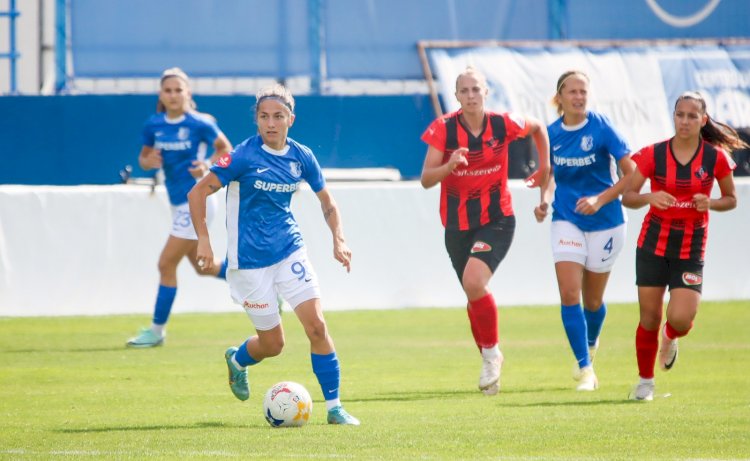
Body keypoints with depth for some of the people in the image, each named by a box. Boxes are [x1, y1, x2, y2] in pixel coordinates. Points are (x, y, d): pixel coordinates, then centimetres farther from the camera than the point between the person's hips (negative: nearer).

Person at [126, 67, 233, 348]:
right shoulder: (153, 125, 2)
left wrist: (208, 165, -19)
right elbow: (144, 157, 12)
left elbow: (225, 149, -2)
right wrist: (148, 161, -11)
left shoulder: (200, 124, -13)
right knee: (202, 266, 17)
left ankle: (157, 330, 3)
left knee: (166, 264, -7)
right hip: (178, 203, 7)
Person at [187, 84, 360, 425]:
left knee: (317, 326, -10)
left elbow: (326, 202, 13)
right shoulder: (244, 156, -14)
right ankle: (237, 360, 39)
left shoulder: (301, 157, 0)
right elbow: (197, 193, -12)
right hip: (250, 260, -4)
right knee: (272, 344, 3)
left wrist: (338, 239, -1)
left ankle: (334, 407, -1)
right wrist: (203, 240, -20)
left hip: (290, 250, 4)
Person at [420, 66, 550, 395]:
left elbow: (538, 128, 14)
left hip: (496, 221, -2)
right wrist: (450, 165, -33)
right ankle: (490, 364, 31)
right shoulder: (443, 129, -10)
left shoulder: (503, 124, -9)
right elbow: (426, 179, -15)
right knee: (473, 295, 12)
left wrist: (544, 166, 12)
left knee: (473, 282, -25)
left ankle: (492, 352, -5)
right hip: (458, 225, 2)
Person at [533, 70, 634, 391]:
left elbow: (630, 174, -11)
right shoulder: (551, 134, -1)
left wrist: (600, 200, -21)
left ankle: (591, 344, 41)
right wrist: (545, 199, -3)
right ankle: (585, 368, -7)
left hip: (604, 222, -2)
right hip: (566, 220, 2)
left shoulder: (601, 128, -12)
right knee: (569, 294, -13)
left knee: (592, 300, 9)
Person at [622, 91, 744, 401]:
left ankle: (670, 338, 25)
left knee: (681, 319, -14)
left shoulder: (716, 158, -5)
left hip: (691, 248, 0)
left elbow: (731, 199, 7)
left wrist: (709, 203, -14)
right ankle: (645, 381, 20)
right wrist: (649, 197, -25)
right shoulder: (653, 154, -6)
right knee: (649, 317, 0)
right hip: (654, 242, 0)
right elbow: (628, 197, -4)